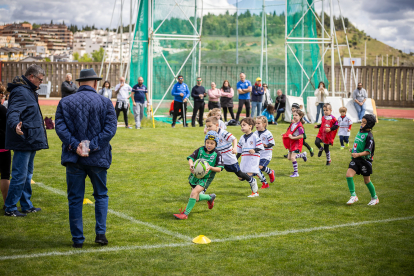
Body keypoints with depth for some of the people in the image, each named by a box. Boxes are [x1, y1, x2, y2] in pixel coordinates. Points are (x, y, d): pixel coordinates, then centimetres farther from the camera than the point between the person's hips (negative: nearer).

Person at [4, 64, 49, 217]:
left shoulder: (28, 91, 17)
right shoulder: (20, 92, -16)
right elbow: (13, 112, -31)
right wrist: (15, 125, -50)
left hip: (30, 141, 11)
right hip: (23, 141, -11)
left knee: (27, 175, 18)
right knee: (19, 176, -6)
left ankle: (27, 205, 28)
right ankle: (10, 208, 3)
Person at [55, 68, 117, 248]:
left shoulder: (65, 102, 3)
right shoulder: (105, 102, 0)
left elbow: (60, 127, -8)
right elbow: (110, 129, -10)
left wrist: (75, 146, -14)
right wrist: (92, 146, -13)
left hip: (73, 158, 1)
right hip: (97, 158, 0)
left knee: (75, 199, 8)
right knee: (101, 195, 16)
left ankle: (77, 239, 9)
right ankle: (100, 233, 7)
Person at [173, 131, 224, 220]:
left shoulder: (217, 155, -9)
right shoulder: (200, 150, -3)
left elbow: (219, 169, -11)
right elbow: (191, 158, -11)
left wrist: (210, 167, -31)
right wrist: (191, 164, -34)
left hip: (206, 178, -5)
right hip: (195, 175, 5)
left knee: (194, 192, -25)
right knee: (196, 199, 14)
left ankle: (185, 214, -20)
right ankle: (210, 197, 45)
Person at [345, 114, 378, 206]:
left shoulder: (369, 136, -15)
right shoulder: (360, 132, 10)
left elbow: (368, 151, -20)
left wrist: (358, 154, -32)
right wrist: (353, 149, 12)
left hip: (365, 160, -6)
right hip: (356, 159, 7)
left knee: (367, 180, 6)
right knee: (349, 175, -13)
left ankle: (374, 198, 26)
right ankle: (353, 196, -5)